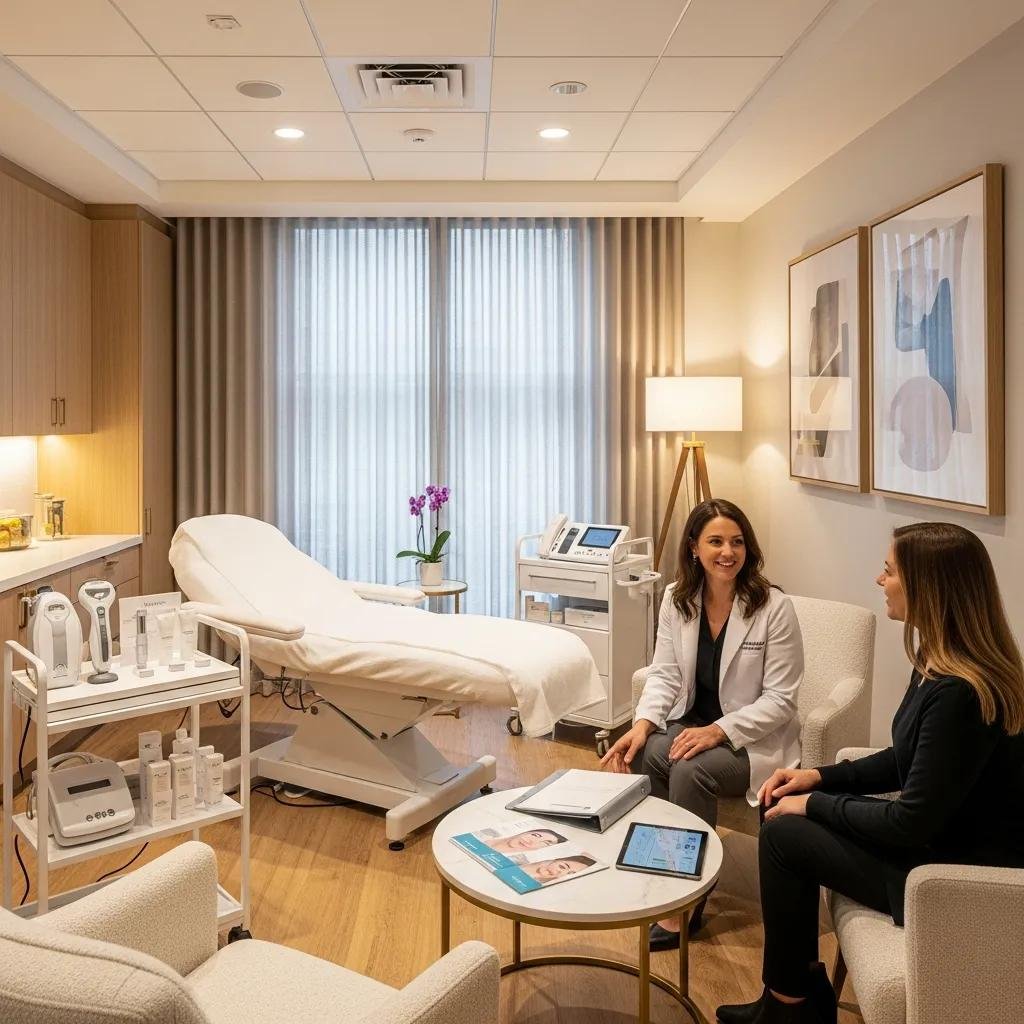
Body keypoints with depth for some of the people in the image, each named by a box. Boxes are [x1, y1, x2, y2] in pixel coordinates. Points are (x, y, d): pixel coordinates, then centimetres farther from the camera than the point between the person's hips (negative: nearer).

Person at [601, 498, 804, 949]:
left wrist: (719, 731, -24)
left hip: (752, 738, -4)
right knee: (645, 756, -26)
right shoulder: (676, 598, -1)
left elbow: (780, 699, -13)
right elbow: (664, 674, 1)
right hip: (692, 723, 4)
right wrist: (643, 722, -18)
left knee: (690, 770, -30)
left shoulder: (774, 607, -15)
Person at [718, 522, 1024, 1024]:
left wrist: (813, 805, -12)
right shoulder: (938, 662, 1)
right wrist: (821, 777, 4)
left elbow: (911, 823, -25)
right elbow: (906, 761, 13)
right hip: (945, 840, 9)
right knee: (783, 811, 6)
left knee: (784, 833, -8)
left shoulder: (957, 693, -30)